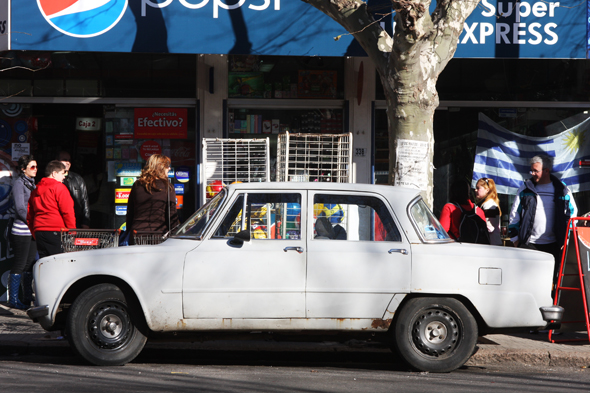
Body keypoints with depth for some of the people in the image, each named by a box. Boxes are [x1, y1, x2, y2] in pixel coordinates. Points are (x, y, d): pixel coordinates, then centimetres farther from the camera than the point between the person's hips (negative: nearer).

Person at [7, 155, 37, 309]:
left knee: (30, 265, 9)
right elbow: (21, 210, -15)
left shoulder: (32, 183, 14)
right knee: (19, 265, -3)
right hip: (21, 231, -7)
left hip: (32, 231, 7)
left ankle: (27, 297, 15)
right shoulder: (19, 184, -9)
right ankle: (13, 299, 4)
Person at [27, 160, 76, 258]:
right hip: (55, 232, -7)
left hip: (38, 232, 7)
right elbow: (67, 212, -8)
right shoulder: (59, 188, -3)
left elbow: (29, 217, 21)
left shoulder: (35, 190, 19)